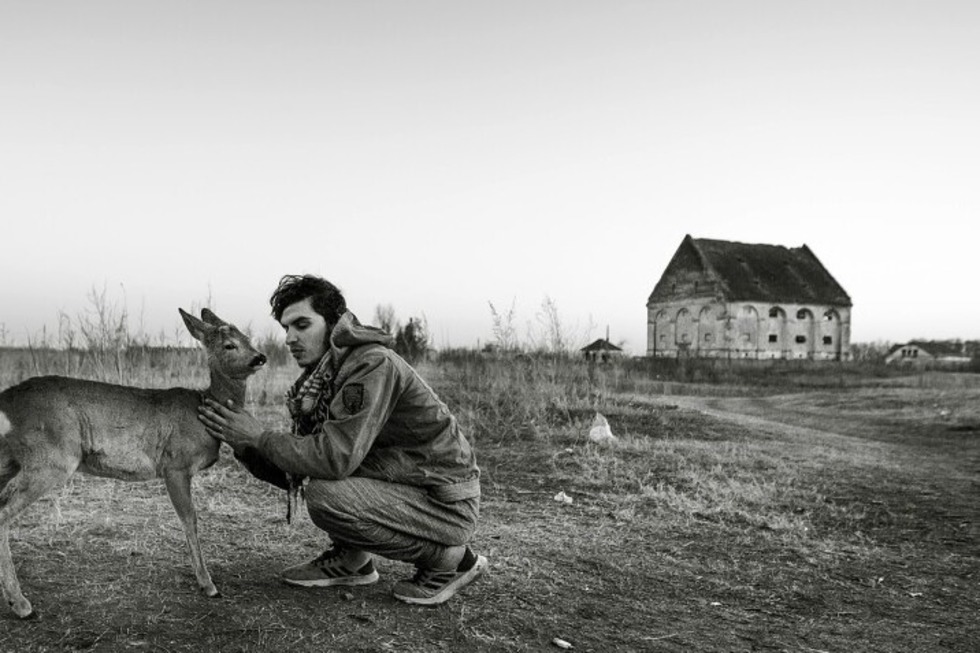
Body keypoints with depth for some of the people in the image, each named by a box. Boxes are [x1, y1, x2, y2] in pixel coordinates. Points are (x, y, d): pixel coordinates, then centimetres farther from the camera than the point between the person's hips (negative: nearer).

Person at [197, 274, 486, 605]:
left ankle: (450, 558, -7)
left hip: (447, 505, -9)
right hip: (405, 486, 9)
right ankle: (351, 559, 15)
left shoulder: (375, 364, -21)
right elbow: (291, 472, 6)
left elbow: (336, 458, -29)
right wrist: (241, 442, -11)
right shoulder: (322, 374, 6)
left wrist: (260, 437, -17)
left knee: (324, 495, -25)